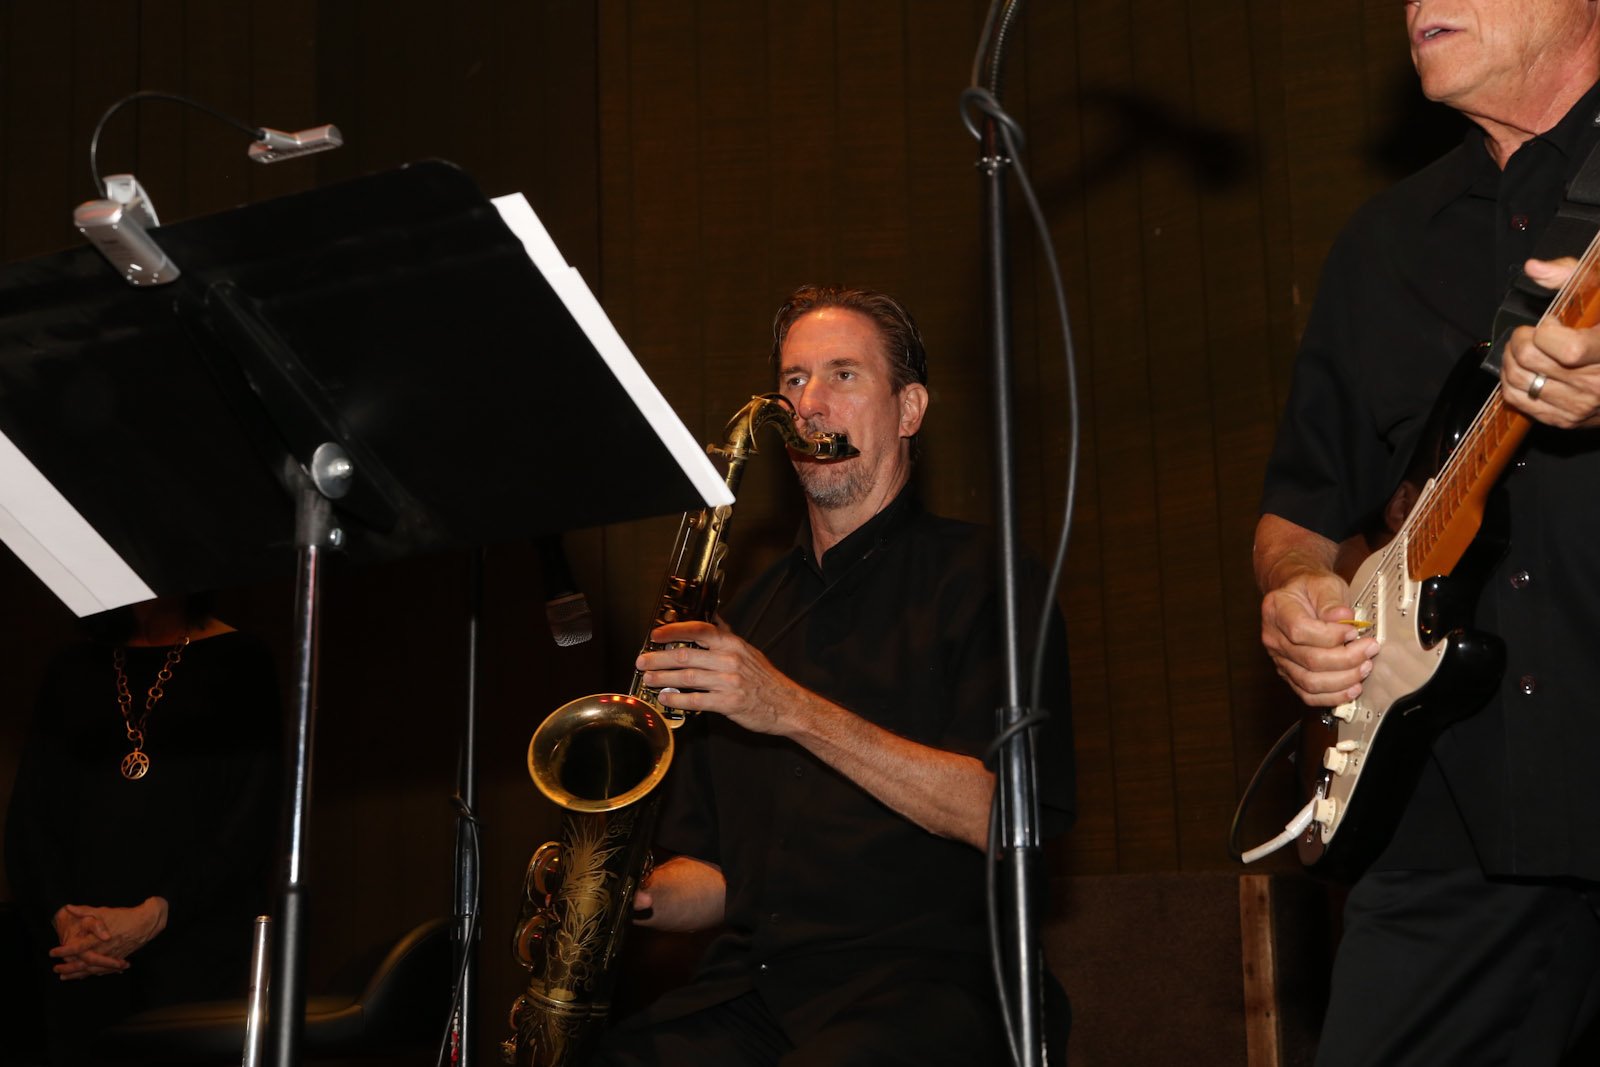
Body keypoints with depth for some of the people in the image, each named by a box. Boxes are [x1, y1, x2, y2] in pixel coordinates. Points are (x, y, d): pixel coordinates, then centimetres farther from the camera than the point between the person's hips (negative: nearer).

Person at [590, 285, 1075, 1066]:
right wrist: (639, 893, 0)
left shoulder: (978, 576, 5)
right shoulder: (747, 615, 22)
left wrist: (793, 710, -15)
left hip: (920, 979, -5)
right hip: (749, 984, 5)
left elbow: (1003, 815, -10)